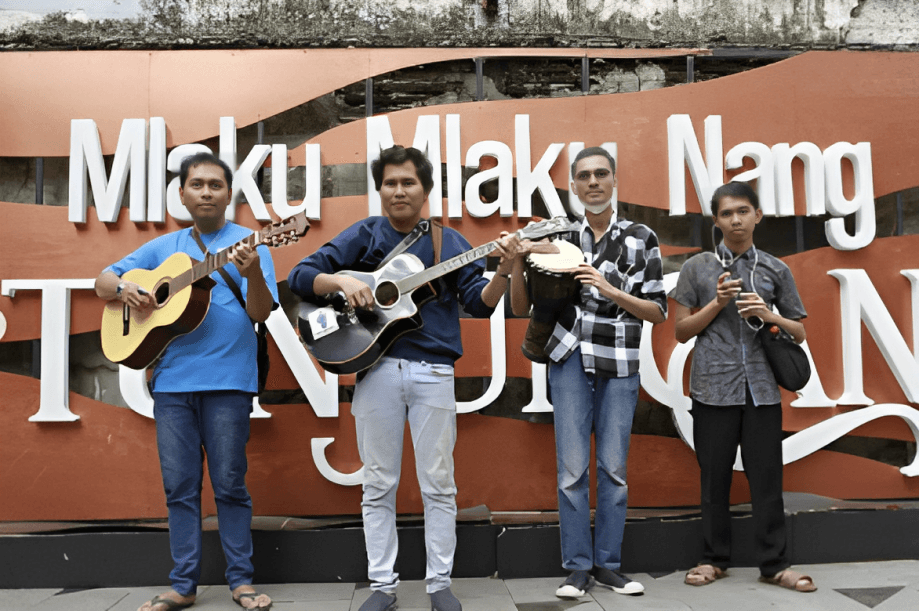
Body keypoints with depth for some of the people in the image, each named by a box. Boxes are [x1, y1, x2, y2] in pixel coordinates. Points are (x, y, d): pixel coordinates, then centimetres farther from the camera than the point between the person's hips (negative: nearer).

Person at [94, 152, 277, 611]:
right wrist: (123, 289, -4)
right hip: (171, 380, 4)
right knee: (179, 485, 8)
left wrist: (253, 274, -27)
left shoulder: (247, 244, 3)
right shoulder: (162, 248, 16)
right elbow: (102, 281, 19)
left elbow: (260, 313, -7)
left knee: (229, 483, 1)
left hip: (227, 380, -4)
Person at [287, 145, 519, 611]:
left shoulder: (448, 241, 9)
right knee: (379, 485, 7)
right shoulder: (363, 235, 8)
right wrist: (343, 281, -16)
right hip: (376, 367, 0)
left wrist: (503, 272, -16)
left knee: (438, 484, 5)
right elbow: (299, 277, 2)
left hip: (433, 371, 0)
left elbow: (479, 304, 2)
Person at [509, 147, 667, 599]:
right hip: (570, 361, 0)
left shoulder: (641, 238, 6)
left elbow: (657, 312, 3)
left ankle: (608, 564, 19)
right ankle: (578, 567, 11)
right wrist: (518, 260, -7)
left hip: (619, 365, 0)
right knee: (572, 468, 0)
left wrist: (610, 290, -12)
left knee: (614, 468, 5)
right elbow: (521, 307, 10)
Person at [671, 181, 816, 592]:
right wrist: (718, 303, -8)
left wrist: (769, 315, -7)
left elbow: (799, 333, 13)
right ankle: (714, 559, 20)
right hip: (714, 387, -1)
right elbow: (681, 331, 6)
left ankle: (773, 564, 16)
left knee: (767, 477, 3)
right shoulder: (697, 268, 6)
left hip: (761, 388, 1)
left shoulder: (776, 270, 10)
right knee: (714, 477, 6)